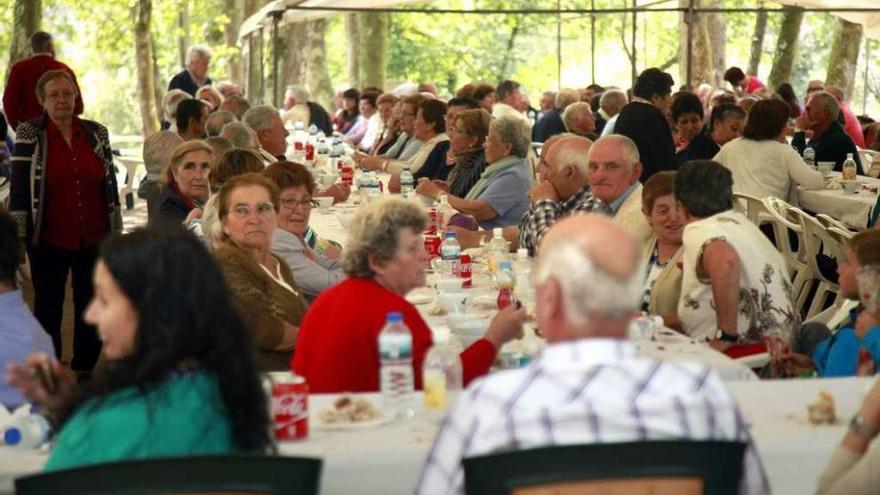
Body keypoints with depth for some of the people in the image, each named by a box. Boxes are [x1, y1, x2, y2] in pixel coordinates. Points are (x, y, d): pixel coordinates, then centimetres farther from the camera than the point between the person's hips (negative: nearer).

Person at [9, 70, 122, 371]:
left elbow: (110, 184, 10)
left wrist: (117, 232, 9)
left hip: (94, 240, 3)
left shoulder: (97, 133, 5)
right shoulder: (30, 134, -5)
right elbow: (18, 187, -8)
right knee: (48, 310, 5)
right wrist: (17, 235, -12)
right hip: (48, 243, -3)